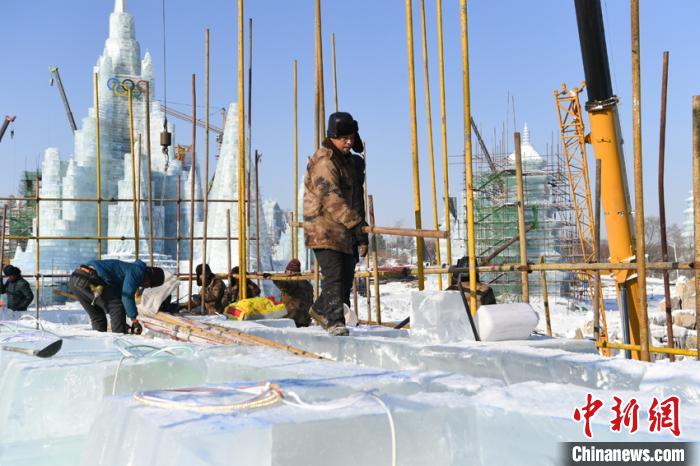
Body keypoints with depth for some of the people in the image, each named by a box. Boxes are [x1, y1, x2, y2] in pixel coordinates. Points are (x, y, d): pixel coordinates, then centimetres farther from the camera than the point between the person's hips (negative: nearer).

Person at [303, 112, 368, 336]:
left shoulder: (349, 160, 16)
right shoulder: (324, 162, -14)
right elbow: (332, 199, -24)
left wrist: (360, 229, 18)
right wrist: (357, 224, -26)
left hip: (345, 231, 9)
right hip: (324, 230, -9)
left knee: (346, 277, 13)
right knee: (334, 276, -13)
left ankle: (321, 309, 30)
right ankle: (335, 321, -7)